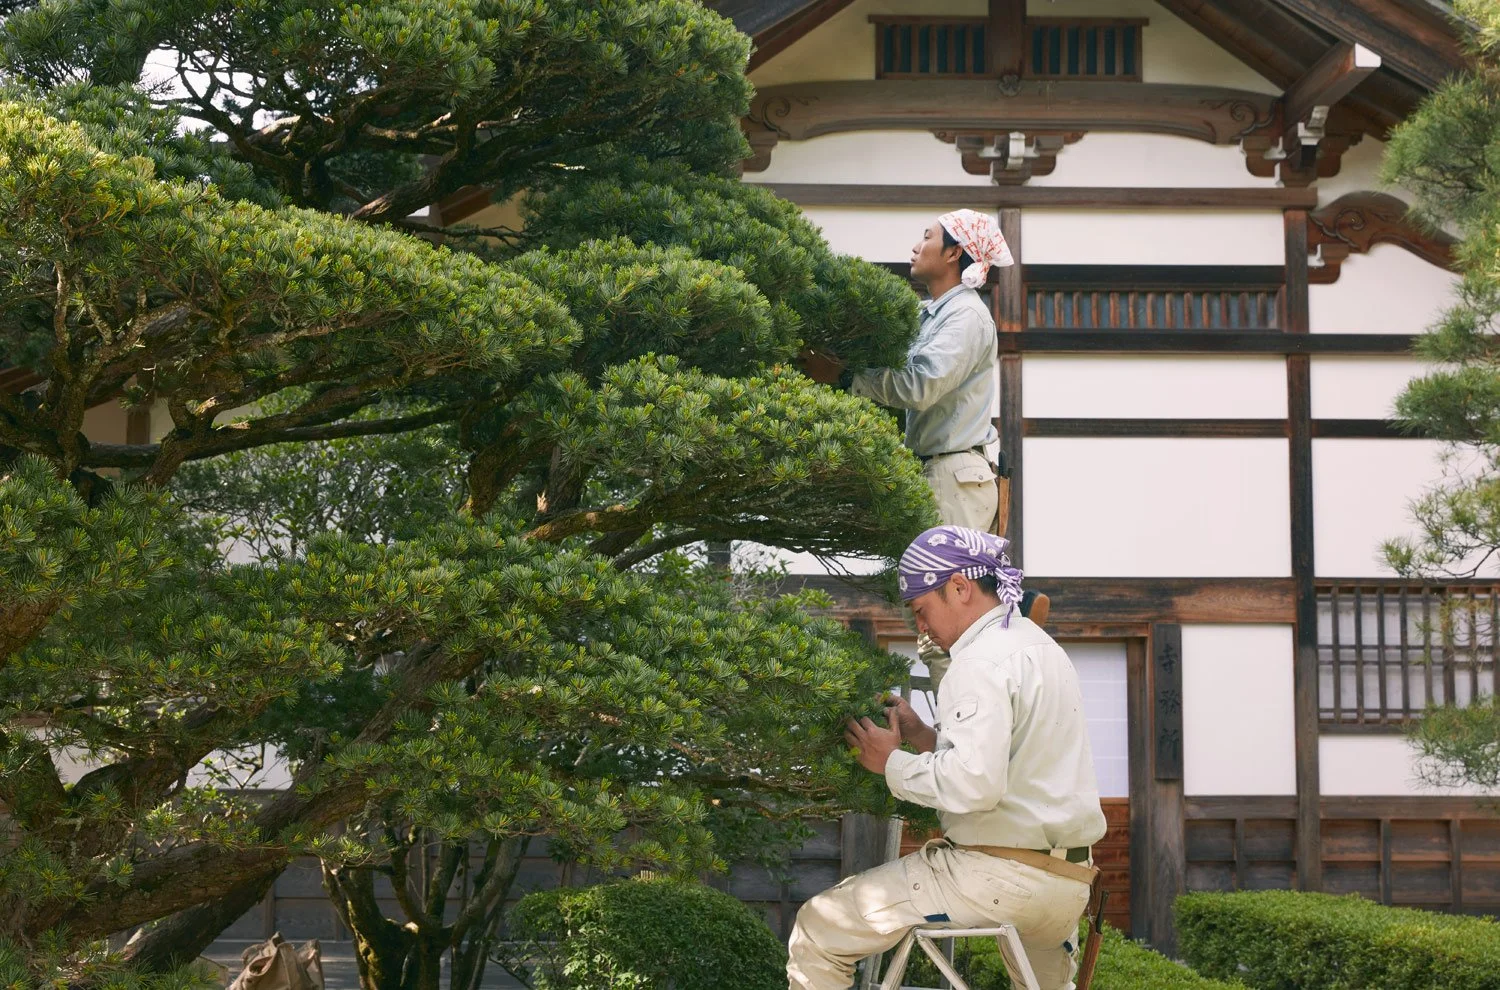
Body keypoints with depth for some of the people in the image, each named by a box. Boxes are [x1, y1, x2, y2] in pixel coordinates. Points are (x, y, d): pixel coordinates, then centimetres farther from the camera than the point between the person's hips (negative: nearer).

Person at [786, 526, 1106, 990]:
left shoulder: (983, 659, -14)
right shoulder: (1043, 647, 16)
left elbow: (974, 785, -26)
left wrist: (892, 762, -11)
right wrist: (927, 737, 12)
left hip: (1001, 876, -10)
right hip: (1070, 886, 10)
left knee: (817, 929, -7)